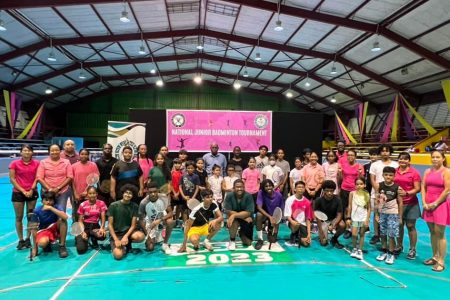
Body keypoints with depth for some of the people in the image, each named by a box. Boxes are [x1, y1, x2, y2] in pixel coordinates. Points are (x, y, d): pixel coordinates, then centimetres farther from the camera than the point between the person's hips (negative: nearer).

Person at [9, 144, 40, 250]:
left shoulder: (36, 163, 1)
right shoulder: (14, 163, -3)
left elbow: (37, 177, 0)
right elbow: (12, 179, -5)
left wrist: (32, 190, -11)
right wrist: (23, 191, -12)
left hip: (32, 192, 1)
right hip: (18, 193, -1)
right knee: (19, 217, 5)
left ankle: (28, 238, 19)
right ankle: (20, 240, 15)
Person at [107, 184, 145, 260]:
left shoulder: (135, 206, -4)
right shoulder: (113, 205, -9)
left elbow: (133, 225, -5)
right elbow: (110, 225, -7)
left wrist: (126, 236, -22)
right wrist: (116, 239, -17)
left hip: (128, 231, 2)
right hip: (116, 233, -2)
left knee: (141, 236, -31)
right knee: (118, 255, -28)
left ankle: (127, 244, 2)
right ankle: (123, 247, 9)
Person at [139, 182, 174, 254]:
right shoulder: (143, 203, -24)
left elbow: (170, 213, -23)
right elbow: (141, 220, -14)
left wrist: (159, 220, -38)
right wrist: (147, 235, -17)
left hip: (162, 219, 0)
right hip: (150, 223, 0)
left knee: (170, 221, -35)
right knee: (150, 248, -9)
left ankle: (165, 244, -11)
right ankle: (154, 239, 29)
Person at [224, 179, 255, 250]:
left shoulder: (248, 196, -20)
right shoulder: (229, 196, -16)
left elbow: (248, 213, -26)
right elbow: (228, 212, -20)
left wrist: (234, 215, -37)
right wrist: (243, 216, -25)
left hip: (247, 221, 0)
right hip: (236, 220, 0)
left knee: (248, 243, 0)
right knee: (233, 220, -36)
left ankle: (241, 232, 33)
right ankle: (232, 241, -14)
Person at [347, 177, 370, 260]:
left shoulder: (367, 195, -4)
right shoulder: (352, 193, -5)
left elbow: (369, 208, -1)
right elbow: (350, 206, -1)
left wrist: (367, 219, -7)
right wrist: (348, 218, -2)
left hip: (363, 218, 1)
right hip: (354, 218, 0)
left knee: (362, 234, 8)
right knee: (354, 234, -6)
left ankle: (360, 250, 20)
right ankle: (354, 249, 15)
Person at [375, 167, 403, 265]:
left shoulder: (397, 187, -10)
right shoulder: (379, 186, -3)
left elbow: (400, 203, -4)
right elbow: (377, 201, 2)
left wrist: (400, 217, -3)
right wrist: (376, 214, 3)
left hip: (393, 214, -3)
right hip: (382, 213, 3)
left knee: (391, 235, -2)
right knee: (382, 234, 11)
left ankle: (391, 254, 14)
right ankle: (384, 251, 27)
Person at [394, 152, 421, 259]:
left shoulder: (414, 172, -6)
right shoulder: (394, 171, 3)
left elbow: (417, 189, -9)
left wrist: (406, 193, -23)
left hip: (410, 204, -3)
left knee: (410, 226, 3)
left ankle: (412, 249, 15)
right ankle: (399, 246, 28)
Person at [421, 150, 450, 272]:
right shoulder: (428, 171, 10)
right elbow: (423, 187, 7)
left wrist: (435, 203, -11)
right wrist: (424, 203, -4)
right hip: (428, 205, 6)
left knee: (439, 234, -3)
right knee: (432, 232, 13)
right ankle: (435, 257, 25)